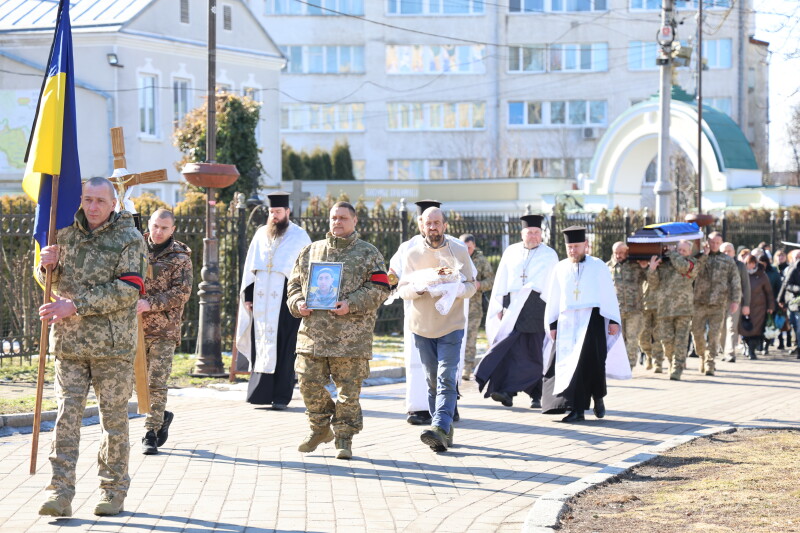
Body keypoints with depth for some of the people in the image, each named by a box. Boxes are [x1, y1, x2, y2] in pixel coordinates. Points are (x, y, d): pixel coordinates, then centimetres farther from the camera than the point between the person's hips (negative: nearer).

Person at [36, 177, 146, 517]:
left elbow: (127, 291, -14)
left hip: (112, 342, -3)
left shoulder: (129, 238, -4)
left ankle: (114, 490, 15)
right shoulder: (67, 233, 10)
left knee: (113, 415, 4)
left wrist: (75, 306, -18)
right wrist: (47, 265, -4)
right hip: (69, 341, 3)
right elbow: (50, 282, 21)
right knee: (67, 413, -3)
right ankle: (60, 494, -5)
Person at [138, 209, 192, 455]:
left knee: (156, 382, -6)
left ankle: (151, 433, -1)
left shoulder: (180, 257, -1)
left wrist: (150, 303, -21)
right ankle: (162, 416, 30)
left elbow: (182, 292, -10)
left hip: (164, 328, -4)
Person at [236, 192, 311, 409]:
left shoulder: (299, 236, 2)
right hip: (261, 297, 4)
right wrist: (247, 294, 9)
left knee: (283, 348, -4)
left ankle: (281, 396, -1)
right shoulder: (261, 234, 14)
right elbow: (250, 266, 16)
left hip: (285, 297, -4)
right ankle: (260, 393, 5)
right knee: (261, 344, 2)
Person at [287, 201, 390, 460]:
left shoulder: (368, 254, 5)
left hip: (351, 336, -3)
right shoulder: (311, 251, 15)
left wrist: (351, 304, -14)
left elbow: (379, 288, -2)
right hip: (313, 331, 3)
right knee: (309, 383, 4)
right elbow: (295, 283, 20)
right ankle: (320, 428, 24)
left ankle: (344, 438, 10)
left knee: (348, 389, -1)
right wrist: (298, 303, -1)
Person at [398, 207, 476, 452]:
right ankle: (445, 431, 14)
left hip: (451, 325, -2)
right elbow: (402, 289, 2)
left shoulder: (459, 250, 2)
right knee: (432, 381, 6)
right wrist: (420, 287, -20)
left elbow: (471, 286, 2)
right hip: (422, 326, 2)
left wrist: (456, 288, -20)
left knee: (446, 379, -14)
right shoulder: (413, 254, 5)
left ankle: (440, 427, -25)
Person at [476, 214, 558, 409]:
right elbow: (501, 282, 13)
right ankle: (507, 393, -13)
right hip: (513, 305, 2)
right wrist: (498, 307, 5)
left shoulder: (549, 255, 7)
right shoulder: (511, 252, 13)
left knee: (536, 353, -3)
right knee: (512, 348, -9)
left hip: (537, 305, -2)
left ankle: (536, 395, 4)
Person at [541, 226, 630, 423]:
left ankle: (598, 397, 12)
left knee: (592, 361, -13)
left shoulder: (599, 267, 3)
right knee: (570, 362, -3)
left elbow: (609, 294, 2)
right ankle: (577, 410, -2)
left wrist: (613, 321, -4)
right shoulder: (560, 269, 9)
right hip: (567, 322, 3)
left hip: (592, 319, -3)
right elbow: (553, 299, 12)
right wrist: (552, 325, 8)